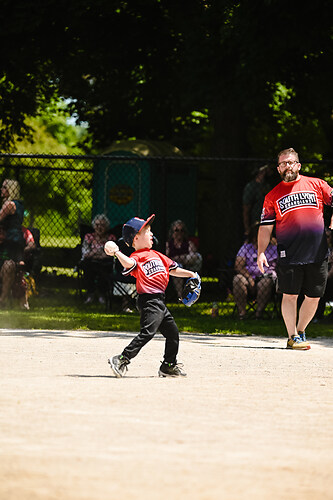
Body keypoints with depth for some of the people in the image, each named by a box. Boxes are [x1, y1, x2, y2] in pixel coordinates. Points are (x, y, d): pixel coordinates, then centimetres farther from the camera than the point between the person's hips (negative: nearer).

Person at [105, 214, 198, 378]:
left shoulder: (157, 255, 19)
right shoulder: (137, 256, -9)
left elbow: (172, 269, 29)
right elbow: (129, 263, -32)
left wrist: (189, 274, 23)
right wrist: (117, 253, -46)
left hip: (160, 302, 9)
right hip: (149, 301, -9)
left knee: (173, 333, 19)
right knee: (147, 333, -22)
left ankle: (169, 366, 32)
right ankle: (122, 360, -24)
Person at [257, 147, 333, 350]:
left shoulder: (317, 185, 8)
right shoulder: (273, 196, 9)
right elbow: (265, 227, 8)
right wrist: (261, 252, -1)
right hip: (289, 255, -1)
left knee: (314, 297, 5)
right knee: (290, 295, -6)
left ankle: (300, 331, 23)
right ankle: (293, 336, 3)